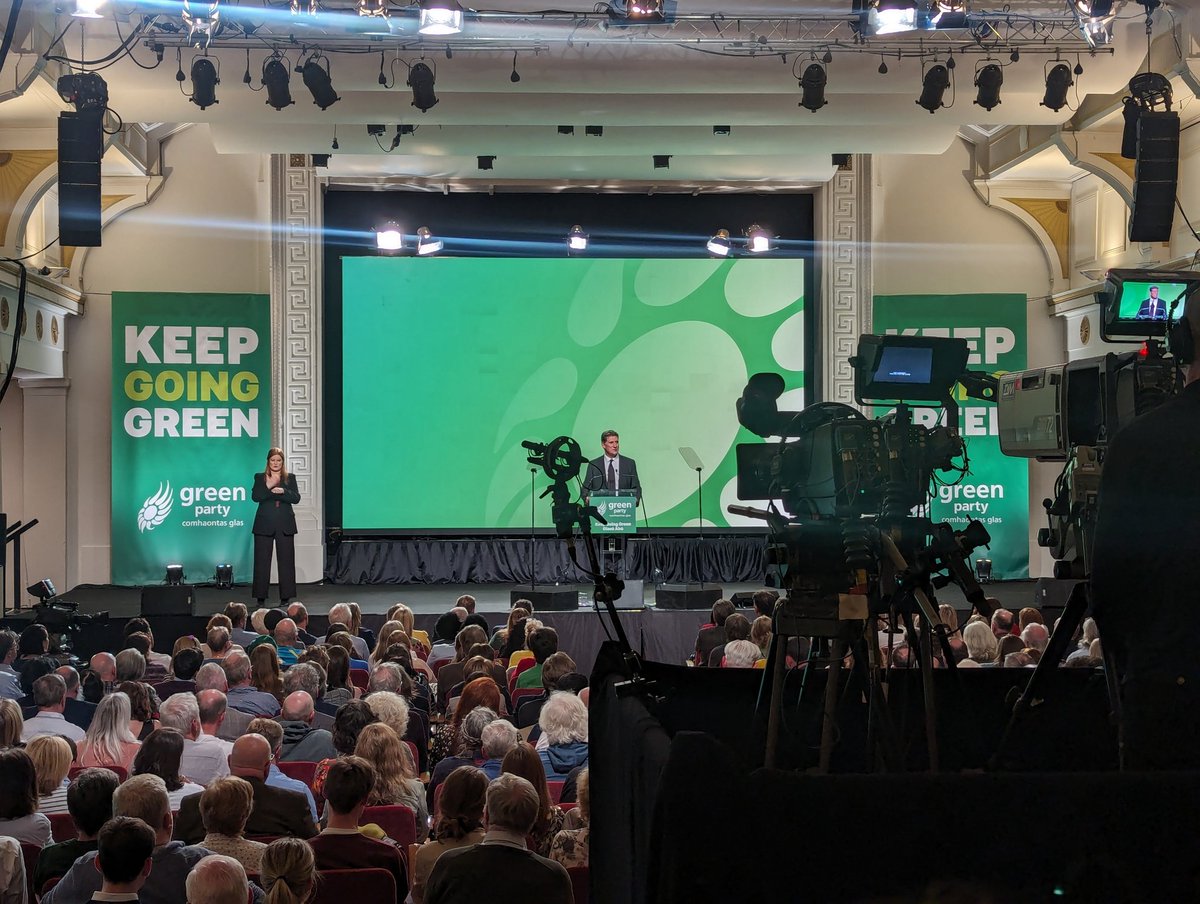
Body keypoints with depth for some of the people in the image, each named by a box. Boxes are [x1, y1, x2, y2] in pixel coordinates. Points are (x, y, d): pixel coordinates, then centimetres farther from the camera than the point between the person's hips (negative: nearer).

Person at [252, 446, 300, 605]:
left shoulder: (290, 478, 10)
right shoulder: (260, 478, 8)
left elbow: (296, 498, 0)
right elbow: (255, 497, -5)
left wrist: (282, 491, -17)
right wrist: (268, 486, -19)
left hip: (285, 526, 1)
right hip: (264, 525, -1)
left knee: (286, 561, 0)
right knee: (262, 561, -1)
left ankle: (285, 597, 5)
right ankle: (260, 597, 3)